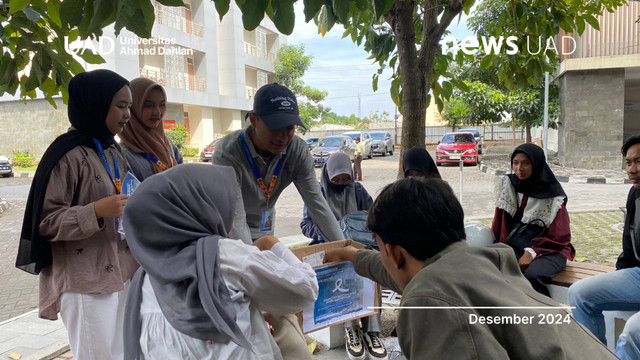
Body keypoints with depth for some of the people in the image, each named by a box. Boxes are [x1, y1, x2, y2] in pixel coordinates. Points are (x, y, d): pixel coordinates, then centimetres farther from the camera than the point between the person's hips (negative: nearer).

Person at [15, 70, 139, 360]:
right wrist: (97, 211, -27)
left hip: (120, 273, 8)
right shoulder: (68, 155, -14)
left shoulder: (113, 151, 12)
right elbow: (46, 221, -15)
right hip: (86, 283, -8)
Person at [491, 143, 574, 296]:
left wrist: (532, 252, -18)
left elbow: (559, 236, -6)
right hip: (516, 246, 3)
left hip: (548, 250, -3)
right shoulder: (508, 186, 5)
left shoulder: (552, 194, -5)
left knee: (532, 274, -34)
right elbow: (498, 225, 6)